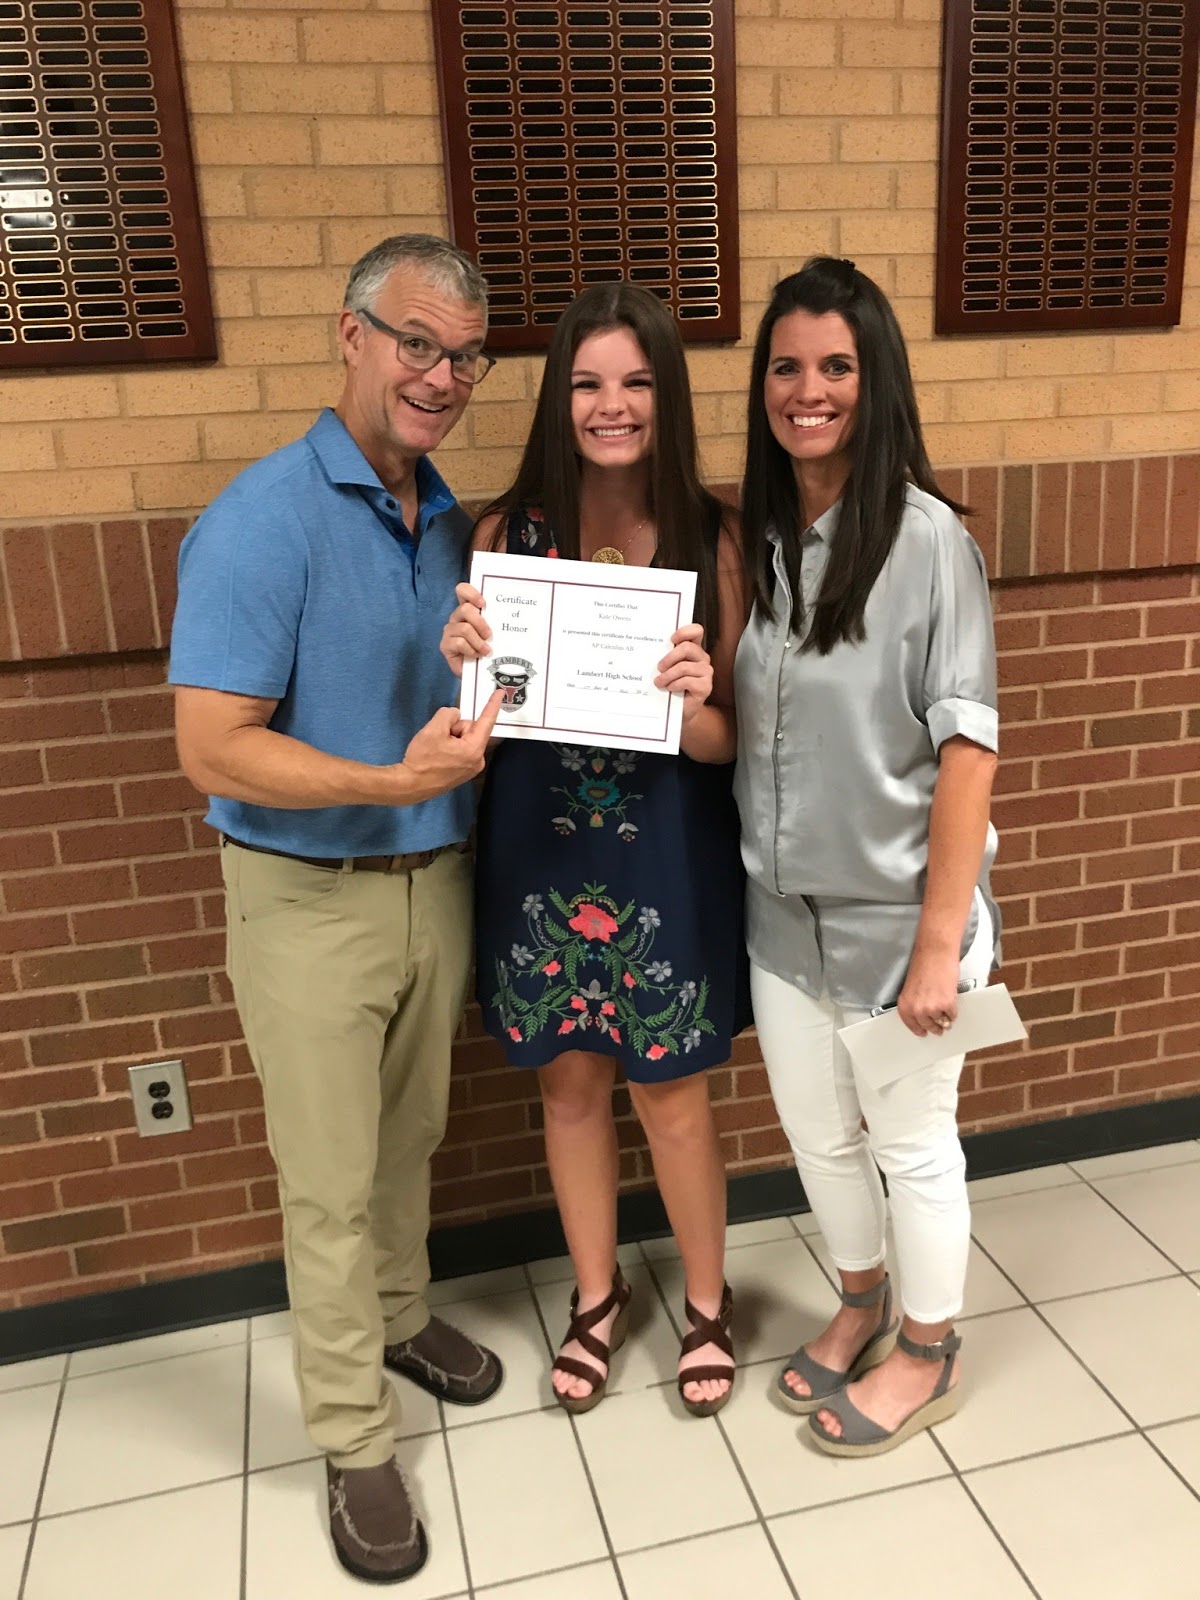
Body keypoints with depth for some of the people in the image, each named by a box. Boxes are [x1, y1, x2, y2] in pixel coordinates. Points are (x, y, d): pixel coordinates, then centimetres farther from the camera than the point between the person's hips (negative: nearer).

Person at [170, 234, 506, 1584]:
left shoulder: (451, 522, 5)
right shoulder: (262, 520, -17)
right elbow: (215, 750, -22)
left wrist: (498, 695, -7)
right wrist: (395, 781, -31)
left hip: (437, 881, 6)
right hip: (311, 900, -6)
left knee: (411, 1138, 22)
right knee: (330, 1184, 7)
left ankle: (397, 1317, 46)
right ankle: (354, 1442, 27)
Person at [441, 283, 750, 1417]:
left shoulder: (710, 537, -8)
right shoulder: (507, 534, -5)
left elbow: (729, 740, -5)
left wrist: (697, 705, -27)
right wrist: (461, 663, -21)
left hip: (666, 861, -1)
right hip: (538, 856, 2)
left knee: (672, 1095, 12)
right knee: (570, 1087, 17)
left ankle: (707, 1302, 40)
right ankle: (596, 1299, 42)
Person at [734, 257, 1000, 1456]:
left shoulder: (927, 538, -15)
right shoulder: (754, 536, 1)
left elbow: (967, 747, -16)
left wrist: (940, 940, -17)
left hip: (896, 909, -5)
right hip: (781, 909, 5)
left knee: (910, 1142, 14)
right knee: (816, 1134, 21)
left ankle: (927, 1355, 40)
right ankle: (862, 1304, 48)